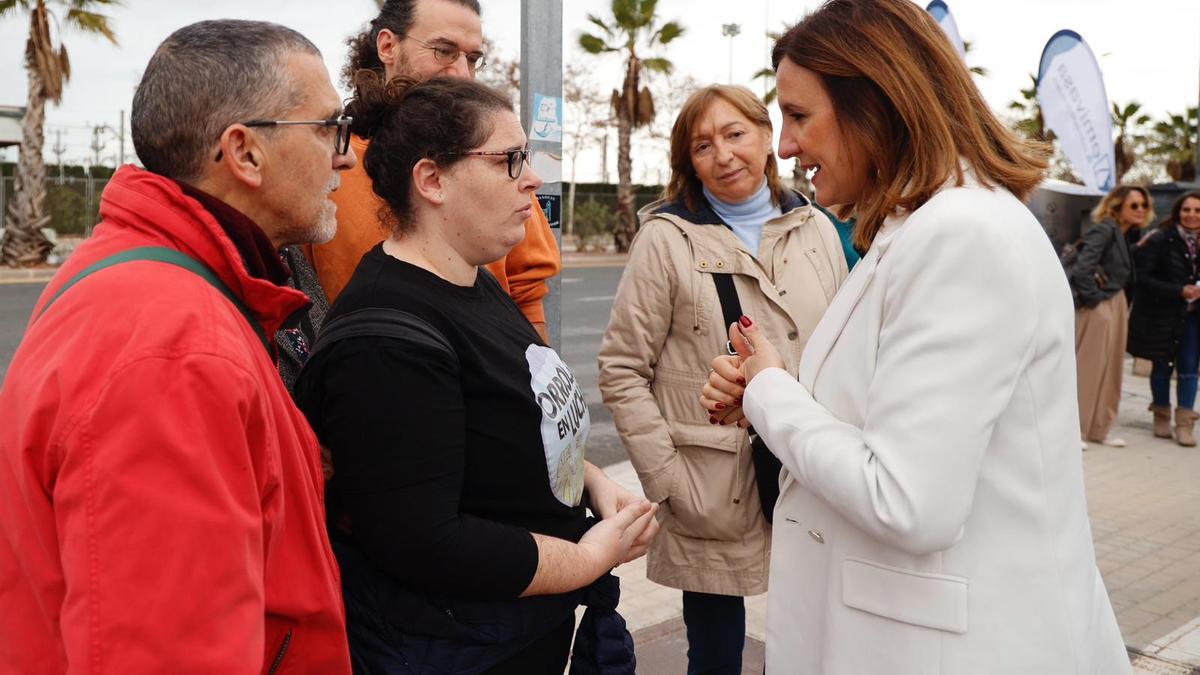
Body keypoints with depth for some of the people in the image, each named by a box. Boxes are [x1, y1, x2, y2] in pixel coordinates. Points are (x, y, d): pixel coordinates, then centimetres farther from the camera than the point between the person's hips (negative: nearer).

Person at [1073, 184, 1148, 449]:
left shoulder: (1124, 236, 14)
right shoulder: (1104, 229, -13)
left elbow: (1125, 277, 17)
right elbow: (1082, 268, -25)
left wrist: (1122, 305, 3)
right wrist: (1092, 297, -15)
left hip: (1117, 307, 9)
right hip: (1098, 308, -9)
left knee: (1110, 370, 13)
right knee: (1087, 370, -3)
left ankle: (1099, 429, 22)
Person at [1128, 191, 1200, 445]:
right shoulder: (1160, 240, -11)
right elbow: (1143, 278, -14)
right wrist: (1179, 291, -21)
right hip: (1163, 315, -4)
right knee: (1163, 366, 9)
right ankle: (1161, 416, 25)